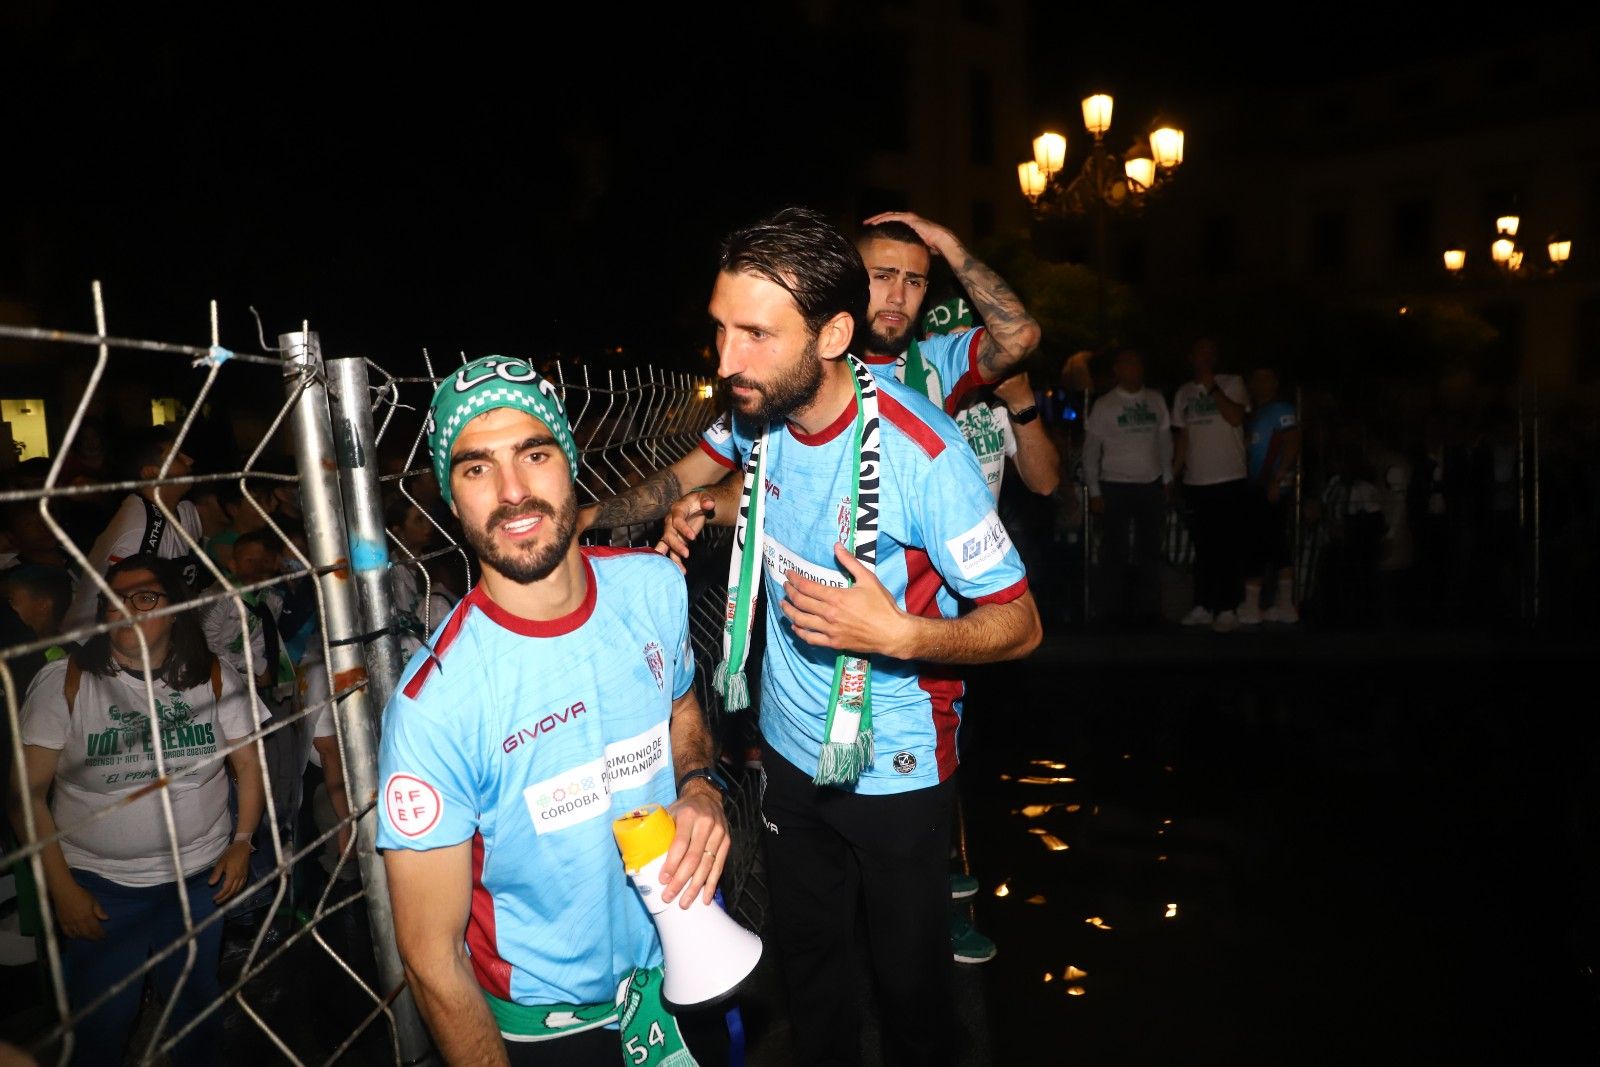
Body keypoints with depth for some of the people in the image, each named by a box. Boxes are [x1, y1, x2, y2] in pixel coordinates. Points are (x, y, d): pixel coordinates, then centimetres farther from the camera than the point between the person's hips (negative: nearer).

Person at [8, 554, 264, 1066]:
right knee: (99, 1026, 11)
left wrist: (243, 841, -7)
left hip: (200, 876, 1)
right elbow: (27, 793, -8)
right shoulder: (63, 682, -10)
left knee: (199, 1008, 16)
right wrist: (61, 887, -10)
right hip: (96, 883, -1)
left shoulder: (214, 677, -5)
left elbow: (249, 763, 2)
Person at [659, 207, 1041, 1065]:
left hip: (894, 767, -5)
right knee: (805, 956, 24)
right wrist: (710, 505, -5)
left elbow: (1018, 624, -20)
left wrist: (898, 634, -35)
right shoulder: (757, 413, -10)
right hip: (789, 746, 5)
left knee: (908, 974, 16)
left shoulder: (919, 453, -28)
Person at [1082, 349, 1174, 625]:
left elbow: (1165, 440, 14)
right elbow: (1090, 450, -1)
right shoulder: (1104, 405, -2)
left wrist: (1167, 478, 10)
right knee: (1115, 551, 2)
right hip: (1115, 486, -3)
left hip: (1151, 486, 3)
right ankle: (1113, 612, 10)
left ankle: (1147, 610, 17)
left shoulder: (1156, 400, 7)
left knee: (1150, 550, 7)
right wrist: (1094, 491, -5)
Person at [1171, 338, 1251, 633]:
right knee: (1203, 547, 9)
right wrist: (1173, 475, 9)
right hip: (1196, 482, 4)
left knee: (1229, 546, -2)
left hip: (1230, 479, -4)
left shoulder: (1232, 383, 1)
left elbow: (1236, 417, -15)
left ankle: (1227, 610, 1)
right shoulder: (1183, 394, 13)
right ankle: (1203, 607, 15)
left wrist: (1212, 387, -12)